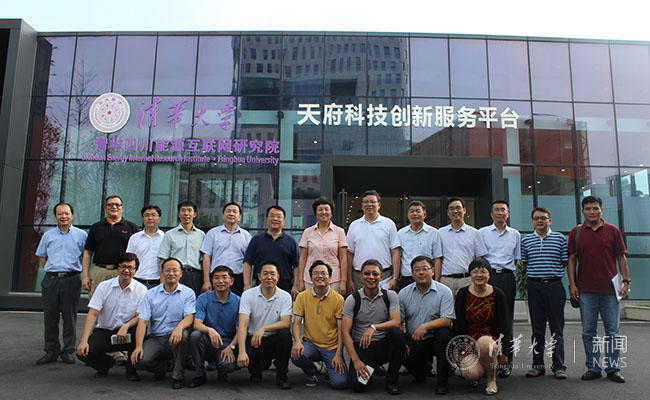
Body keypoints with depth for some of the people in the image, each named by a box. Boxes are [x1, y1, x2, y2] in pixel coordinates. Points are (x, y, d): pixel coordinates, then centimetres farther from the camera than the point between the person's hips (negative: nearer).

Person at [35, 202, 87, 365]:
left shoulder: (81, 235, 4)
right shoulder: (48, 235, 12)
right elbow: (41, 256, 20)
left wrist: (76, 272, 1)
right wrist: (51, 271, 9)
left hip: (71, 280, -2)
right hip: (51, 280, 3)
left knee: (70, 317, 1)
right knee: (50, 316, 4)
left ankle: (68, 351, 10)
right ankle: (51, 351, 15)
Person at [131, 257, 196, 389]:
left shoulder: (188, 293, 4)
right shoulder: (151, 294, 8)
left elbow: (189, 317, -9)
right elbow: (142, 321, 0)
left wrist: (178, 328, -34)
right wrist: (138, 346, -15)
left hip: (176, 339, -2)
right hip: (155, 339, 2)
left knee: (183, 334, -36)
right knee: (140, 360, -26)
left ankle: (178, 374, -13)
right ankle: (161, 366, 10)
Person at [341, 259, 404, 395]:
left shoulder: (390, 296, 0)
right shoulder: (352, 299, -3)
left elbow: (397, 322, -15)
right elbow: (345, 332, -7)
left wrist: (374, 327, -31)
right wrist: (356, 360, -16)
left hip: (384, 345, 1)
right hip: (361, 347, -1)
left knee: (397, 334, -31)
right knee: (356, 384, -25)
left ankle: (391, 380, -9)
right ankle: (370, 368, 13)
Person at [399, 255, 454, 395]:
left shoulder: (444, 291, -4)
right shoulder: (404, 293, 4)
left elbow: (447, 320, -15)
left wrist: (425, 326, -29)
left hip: (435, 339, -1)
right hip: (413, 340, 2)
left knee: (444, 332, -33)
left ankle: (442, 380, -14)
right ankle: (420, 373, 11)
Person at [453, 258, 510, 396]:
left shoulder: (498, 295, -3)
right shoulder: (463, 294, -2)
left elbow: (503, 325, 1)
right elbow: (458, 324, 2)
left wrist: (504, 350, -4)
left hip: (491, 337, 0)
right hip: (469, 339, 0)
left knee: (484, 342, -37)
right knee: (471, 374, -25)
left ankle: (492, 379, -10)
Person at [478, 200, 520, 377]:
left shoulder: (515, 234, 15)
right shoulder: (482, 233, 9)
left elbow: (517, 259, 17)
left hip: (507, 277, 2)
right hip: (488, 276, -2)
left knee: (507, 318, 2)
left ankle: (506, 361, 9)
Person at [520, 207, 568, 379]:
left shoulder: (560, 238, 5)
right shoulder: (526, 240, 9)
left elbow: (565, 262, 7)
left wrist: (553, 272, 0)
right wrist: (533, 273, 3)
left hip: (555, 285, -1)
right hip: (535, 286, 1)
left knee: (557, 328, 3)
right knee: (537, 328, 6)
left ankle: (559, 366, 13)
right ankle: (537, 365, 14)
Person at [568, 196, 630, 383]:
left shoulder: (613, 231, 5)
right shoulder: (576, 232, 6)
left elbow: (621, 258, 7)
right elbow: (572, 259, 6)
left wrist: (626, 281, -1)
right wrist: (572, 284, -1)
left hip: (610, 289, 0)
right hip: (586, 290, 0)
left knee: (613, 331, 5)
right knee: (588, 331, 5)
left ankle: (613, 368, 16)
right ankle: (593, 367, 15)